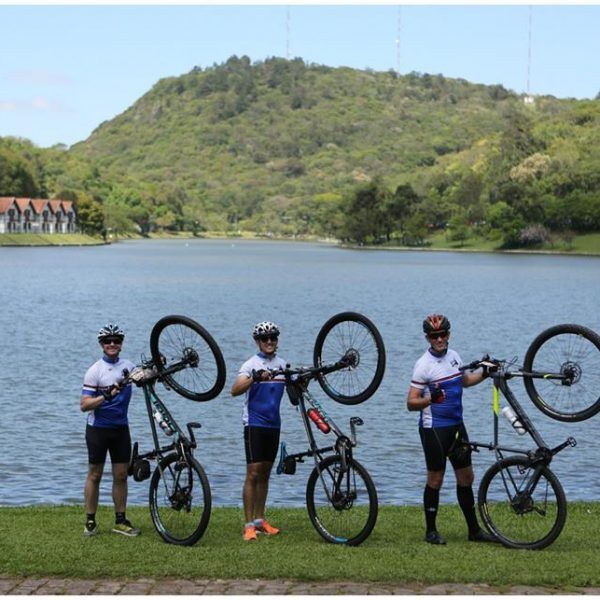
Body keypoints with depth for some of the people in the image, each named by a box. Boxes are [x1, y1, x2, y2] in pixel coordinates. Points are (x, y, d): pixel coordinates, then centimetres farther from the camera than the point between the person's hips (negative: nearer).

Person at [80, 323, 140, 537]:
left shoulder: (128, 366, 3)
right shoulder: (95, 371, -12)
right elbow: (84, 405, -16)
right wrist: (106, 395, -31)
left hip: (120, 428, 4)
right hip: (98, 429, -4)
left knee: (121, 475, 5)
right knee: (95, 475, 3)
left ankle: (120, 521, 12)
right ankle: (90, 521, 10)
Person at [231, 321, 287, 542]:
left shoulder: (282, 364, 9)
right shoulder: (251, 364, -9)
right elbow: (235, 390, -25)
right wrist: (255, 378, -39)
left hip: (273, 424, 6)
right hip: (254, 424, -6)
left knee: (265, 473, 12)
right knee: (253, 474, -8)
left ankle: (260, 520, 20)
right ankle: (249, 525, -7)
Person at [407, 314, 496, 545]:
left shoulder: (453, 356, 7)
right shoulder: (424, 364, -14)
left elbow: (464, 380, 28)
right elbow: (411, 403, -17)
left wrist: (484, 374, 14)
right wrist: (430, 398, -35)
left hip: (456, 425, 7)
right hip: (434, 428, -7)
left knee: (466, 477, 10)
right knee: (435, 479, -1)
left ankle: (474, 530, 18)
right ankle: (431, 531, 11)